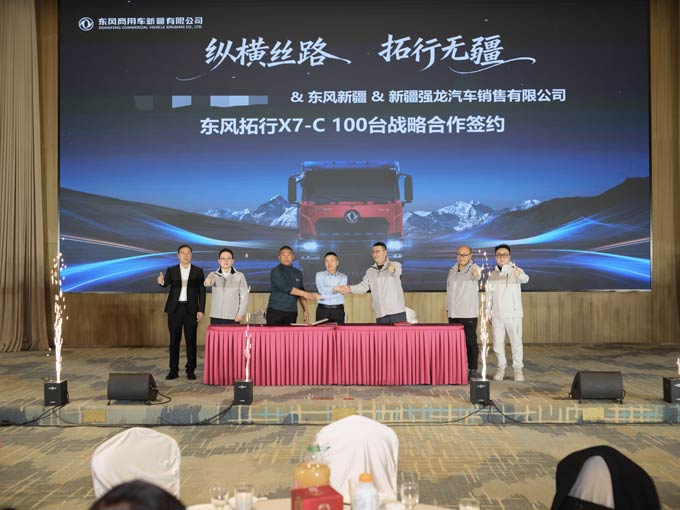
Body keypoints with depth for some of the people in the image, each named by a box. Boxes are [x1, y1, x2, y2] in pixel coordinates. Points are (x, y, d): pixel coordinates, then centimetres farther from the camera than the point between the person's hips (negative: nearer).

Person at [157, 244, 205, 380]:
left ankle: (191, 370, 9)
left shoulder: (198, 271, 5)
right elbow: (166, 283, -10)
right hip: (175, 309, 1)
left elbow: (202, 292, 4)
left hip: (191, 310, -1)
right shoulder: (171, 270, 6)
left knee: (191, 341, 2)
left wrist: (201, 310, -4)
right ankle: (173, 370, 10)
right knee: (174, 341, 4)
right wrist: (161, 282, -34)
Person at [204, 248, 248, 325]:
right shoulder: (214, 275, 6)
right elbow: (209, 282, -17)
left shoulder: (239, 276, 4)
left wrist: (241, 313, -5)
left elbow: (244, 296, 3)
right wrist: (208, 281, -40)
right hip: (216, 317, 1)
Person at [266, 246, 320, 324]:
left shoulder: (298, 273, 14)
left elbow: (301, 293, 18)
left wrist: (305, 310, 8)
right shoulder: (276, 271, -4)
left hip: (292, 312, 4)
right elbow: (286, 288, -14)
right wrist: (306, 294, -14)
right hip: (275, 311, -4)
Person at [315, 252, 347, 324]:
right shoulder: (319, 275, 10)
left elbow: (339, 293, -7)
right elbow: (321, 290, -8)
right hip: (322, 310, 0)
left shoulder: (343, 277, 8)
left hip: (338, 310, 0)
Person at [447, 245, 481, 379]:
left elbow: (477, 275, -33)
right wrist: (448, 307, 18)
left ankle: (473, 369, 4)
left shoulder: (473, 268, -8)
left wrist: (476, 274, -57)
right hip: (453, 313, 6)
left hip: (469, 314, -6)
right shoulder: (452, 270, 12)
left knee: (470, 342, -3)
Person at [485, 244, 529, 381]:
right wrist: (488, 313, 11)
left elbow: (525, 279, -26)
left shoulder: (515, 271, -2)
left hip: (513, 314, -3)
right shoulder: (492, 274, 11)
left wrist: (519, 275, -49)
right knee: (498, 343, 6)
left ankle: (518, 370, 5)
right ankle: (501, 368, 17)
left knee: (516, 342, -3)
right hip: (497, 315, 4)